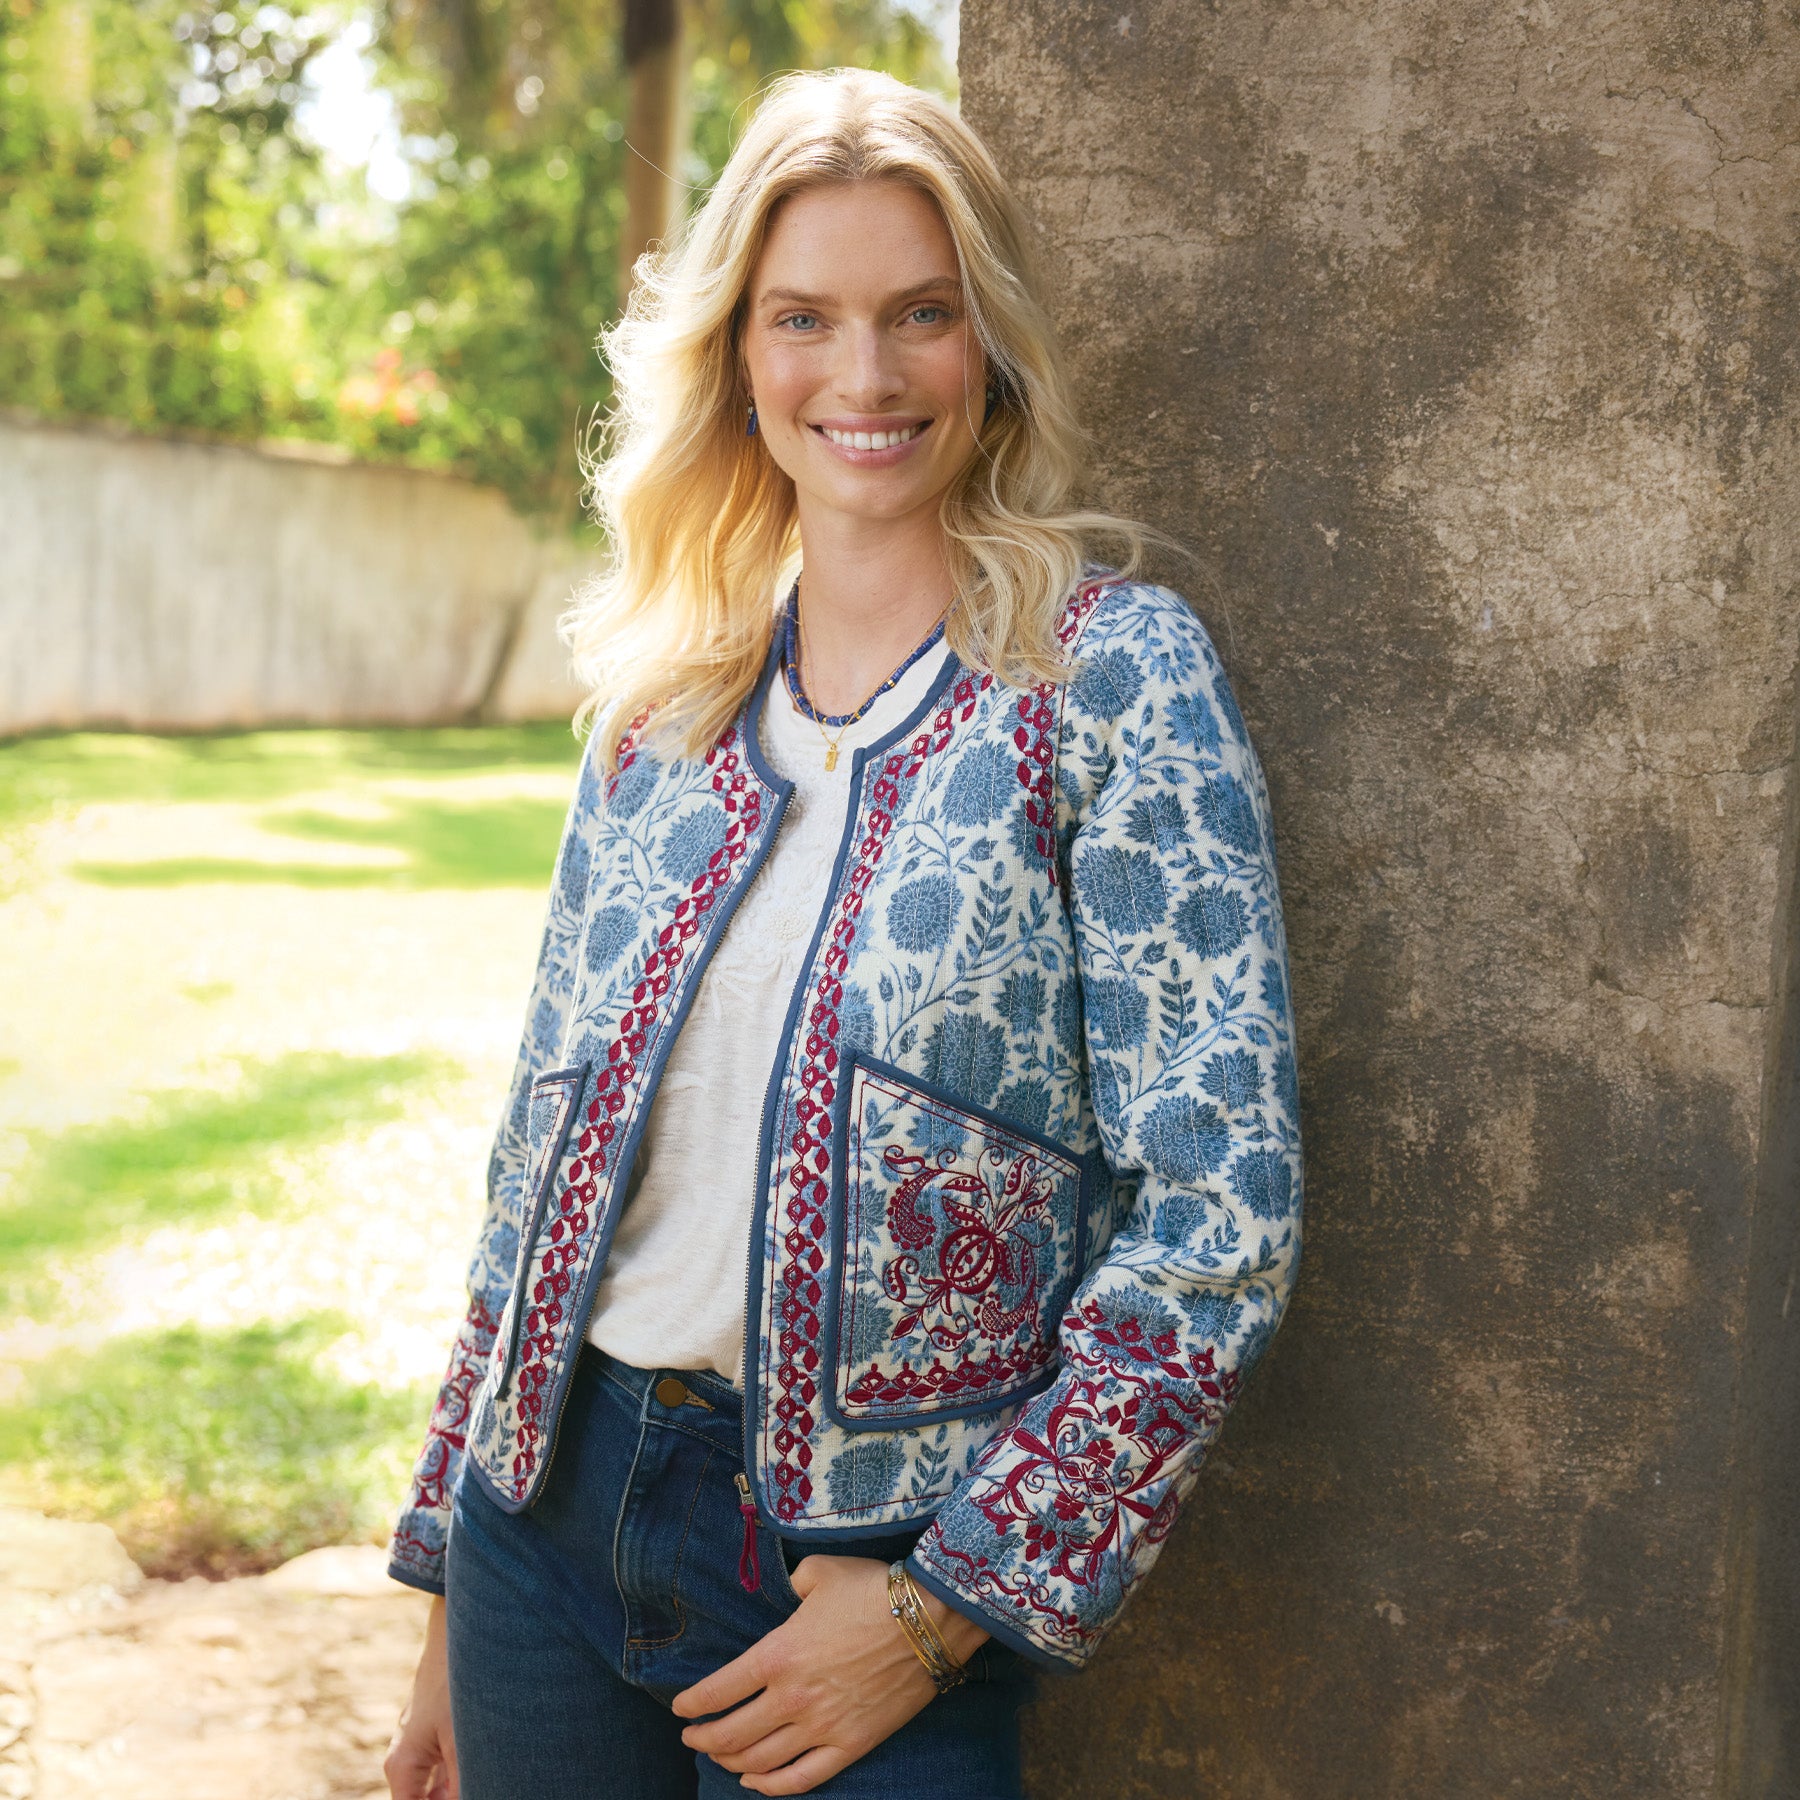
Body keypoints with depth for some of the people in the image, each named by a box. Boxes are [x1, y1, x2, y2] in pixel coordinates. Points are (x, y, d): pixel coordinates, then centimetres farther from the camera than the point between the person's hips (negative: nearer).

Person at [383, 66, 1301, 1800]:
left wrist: (946, 1608, -13)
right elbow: (544, 1146, 11)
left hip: (872, 1565, -4)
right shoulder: (658, 696, 6)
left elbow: (1222, 1208, -12)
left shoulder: (1110, 671, -8)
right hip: (546, 1517, 4)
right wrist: (451, 1596, 12)